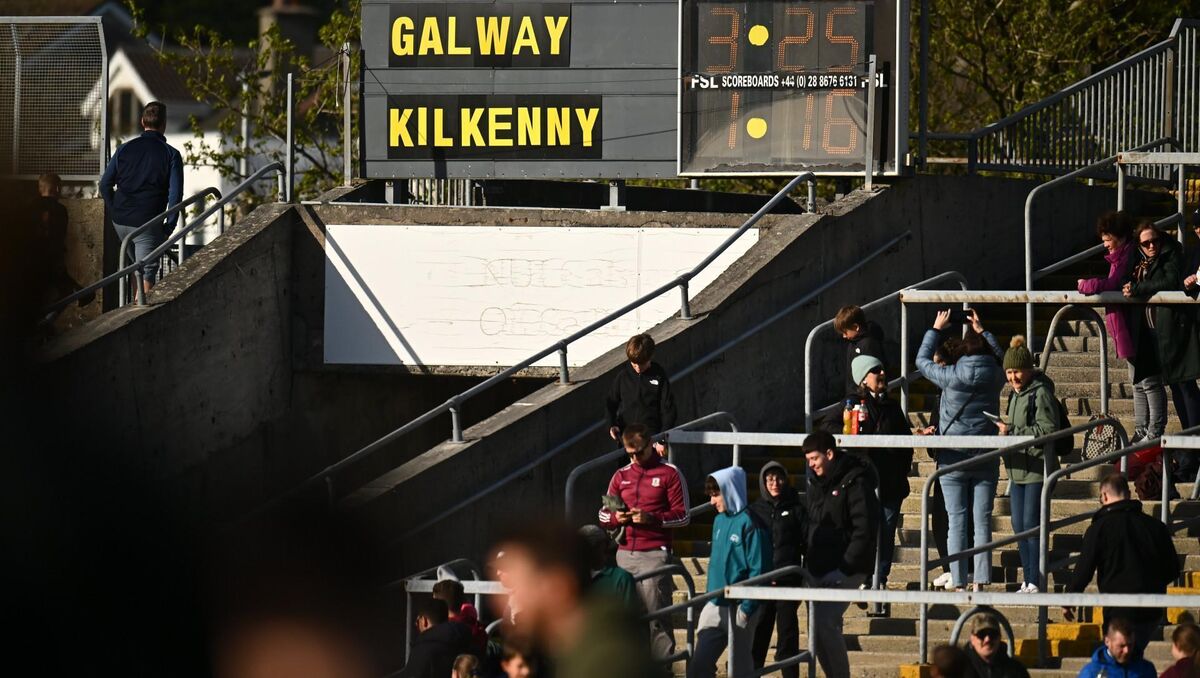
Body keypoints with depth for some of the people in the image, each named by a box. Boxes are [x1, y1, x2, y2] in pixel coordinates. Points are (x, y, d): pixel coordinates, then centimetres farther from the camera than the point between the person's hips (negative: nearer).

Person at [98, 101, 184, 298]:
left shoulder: (125, 149, 6)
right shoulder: (171, 155, -4)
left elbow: (105, 185, 6)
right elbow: (175, 194, -10)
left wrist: (114, 213, 15)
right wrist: (169, 227, -1)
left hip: (120, 222, 4)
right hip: (148, 224, -4)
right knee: (147, 274, -2)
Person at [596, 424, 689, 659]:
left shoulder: (669, 473, 1)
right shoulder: (621, 475, 17)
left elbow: (682, 515, -1)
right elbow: (603, 514, 20)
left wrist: (651, 518, -15)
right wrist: (616, 517, -3)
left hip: (654, 554, -5)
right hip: (625, 554, 5)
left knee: (656, 616, -10)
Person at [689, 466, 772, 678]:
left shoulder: (749, 523, -14)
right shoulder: (720, 520, 10)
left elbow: (759, 569, -16)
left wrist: (747, 608, -18)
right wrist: (710, 595, 16)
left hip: (739, 607, -8)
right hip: (715, 605, 8)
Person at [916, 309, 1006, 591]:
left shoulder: (951, 376, -8)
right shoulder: (995, 376, 0)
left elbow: (922, 360, 10)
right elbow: (1002, 358, 25)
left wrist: (936, 329, 22)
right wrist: (982, 332, 36)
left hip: (952, 460, -2)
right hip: (986, 461, 2)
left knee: (957, 522, -1)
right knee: (983, 522, 4)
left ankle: (959, 583, -5)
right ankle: (980, 582, 0)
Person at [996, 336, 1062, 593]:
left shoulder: (1040, 393, -11)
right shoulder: (1016, 394, 17)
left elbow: (1049, 430, -19)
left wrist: (1013, 432, -17)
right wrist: (1006, 430, 7)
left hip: (1038, 468, -9)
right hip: (1018, 469, 9)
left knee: (1031, 524, -9)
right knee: (1019, 526, 10)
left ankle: (1036, 581, -4)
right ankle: (1028, 581, 16)